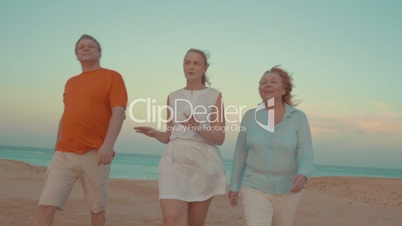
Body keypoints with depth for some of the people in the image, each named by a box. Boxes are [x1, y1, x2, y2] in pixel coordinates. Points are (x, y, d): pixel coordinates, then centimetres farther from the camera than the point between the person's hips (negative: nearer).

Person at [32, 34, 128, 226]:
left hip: (94, 155, -4)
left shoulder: (112, 77, 3)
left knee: (97, 208, 7)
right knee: (46, 206, -5)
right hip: (63, 154, 5)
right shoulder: (70, 83, 21)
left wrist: (108, 144, -21)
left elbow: (119, 113, -8)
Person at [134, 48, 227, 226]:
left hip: (203, 163, -1)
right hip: (174, 161, 2)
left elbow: (219, 138, -3)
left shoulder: (214, 96, 3)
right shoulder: (173, 97, 13)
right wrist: (154, 134, -5)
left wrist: (197, 127, -21)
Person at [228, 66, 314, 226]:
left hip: (287, 191, 1)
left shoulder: (298, 118, -6)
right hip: (255, 189, -1)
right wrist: (234, 186, 6)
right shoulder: (250, 116, -3)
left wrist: (302, 175, -34)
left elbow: (305, 152, -13)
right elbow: (240, 153, 3)